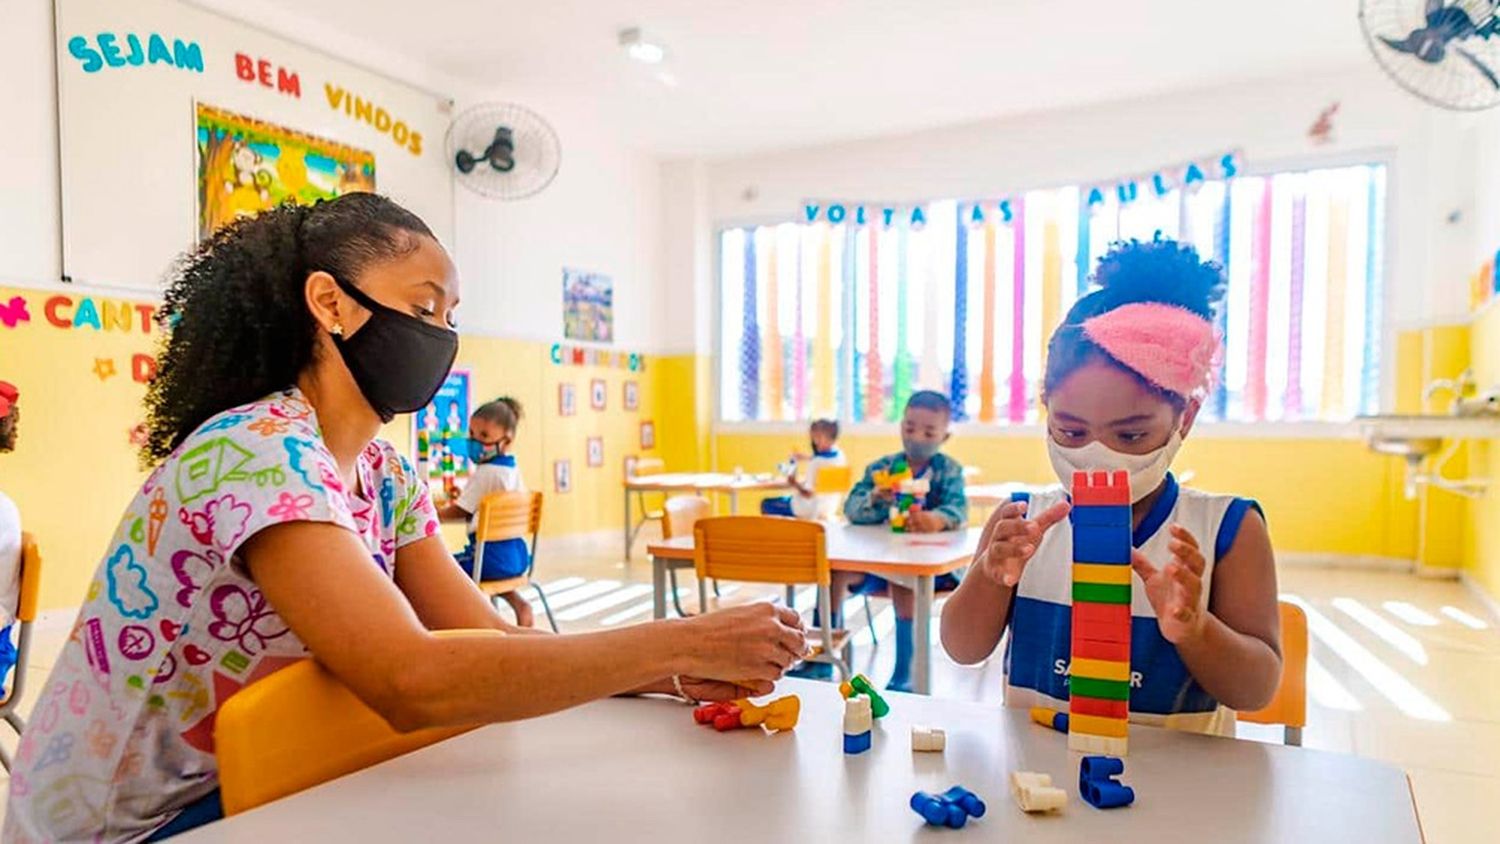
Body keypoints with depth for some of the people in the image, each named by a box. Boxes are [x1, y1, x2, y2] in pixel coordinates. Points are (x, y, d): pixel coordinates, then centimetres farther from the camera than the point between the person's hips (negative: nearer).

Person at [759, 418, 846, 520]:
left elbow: (808, 493, -26)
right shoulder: (840, 456, -5)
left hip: (811, 510, -9)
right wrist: (809, 458, 14)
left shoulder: (816, 463, -29)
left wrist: (794, 483, -11)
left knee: (766, 504, 7)